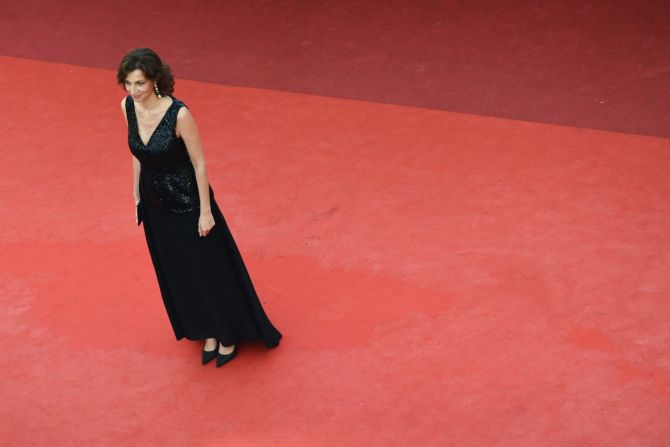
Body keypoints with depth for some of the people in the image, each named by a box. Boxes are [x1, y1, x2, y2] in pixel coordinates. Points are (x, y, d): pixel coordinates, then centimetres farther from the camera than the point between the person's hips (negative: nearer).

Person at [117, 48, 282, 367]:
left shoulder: (179, 114, -27)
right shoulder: (127, 107, -9)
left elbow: (199, 163, -18)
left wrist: (205, 211, -13)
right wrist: (137, 196, 13)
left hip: (186, 203, -6)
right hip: (154, 204, 6)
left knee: (210, 270, 10)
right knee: (179, 275, 19)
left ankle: (228, 336, 33)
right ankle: (208, 333, 40)